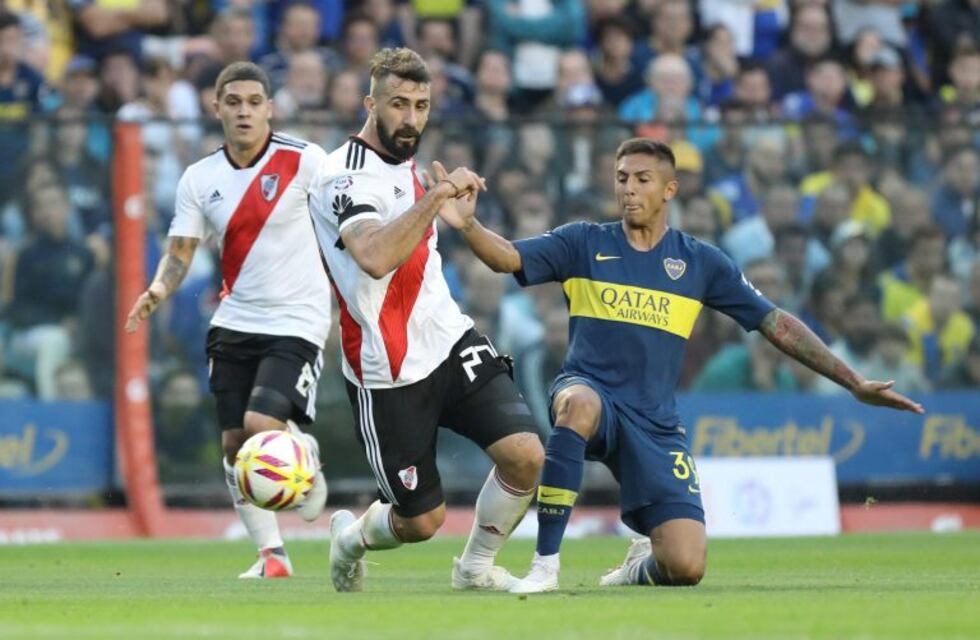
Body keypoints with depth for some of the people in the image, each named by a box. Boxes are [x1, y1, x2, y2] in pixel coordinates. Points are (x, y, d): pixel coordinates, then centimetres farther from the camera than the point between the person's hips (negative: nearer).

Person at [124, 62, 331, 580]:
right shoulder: (199, 179, 3)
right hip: (235, 321, 5)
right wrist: (157, 291, -15)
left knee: (263, 425, -21)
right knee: (234, 442, 3)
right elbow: (180, 251, 3)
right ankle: (270, 553, 16)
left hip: (297, 320, -5)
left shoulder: (304, 162, -9)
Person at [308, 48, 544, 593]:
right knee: (423, 521, 1)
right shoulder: (347, 177, -16)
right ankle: (351, 537, 35)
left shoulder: (405, 164, 12)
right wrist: (437, 195, -37)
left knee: (526, 455, -14)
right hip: (388, 375, -7)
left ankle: (477, 567, 10)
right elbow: (375, 258, -37)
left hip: (450, 341, 7)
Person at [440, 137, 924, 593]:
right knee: (579, 405, -42)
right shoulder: (584, 244, 4)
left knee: (686, 568, -15)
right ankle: (545, 562, -32)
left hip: (654, 424, 1)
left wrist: (854, 383, 6)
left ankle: (643, 563, 27)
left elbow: (776, 325, 9)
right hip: (589, 390, -1)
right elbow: (507, 257, -9)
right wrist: (466, 225, -31)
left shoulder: (699, 262, 7)